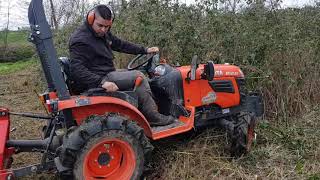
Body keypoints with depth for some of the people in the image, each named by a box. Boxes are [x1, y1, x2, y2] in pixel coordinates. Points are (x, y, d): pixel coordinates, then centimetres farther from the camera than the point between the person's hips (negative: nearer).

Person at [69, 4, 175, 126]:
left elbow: (121, 44, 22)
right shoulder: (80, 40, -17)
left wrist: (145, 50, 18)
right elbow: (77, 70, -25)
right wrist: (102, 82, -36)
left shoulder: (104, 34, 12)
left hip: (106, 75, 10)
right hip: (94, 83, -10)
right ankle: (153, 117, -5)